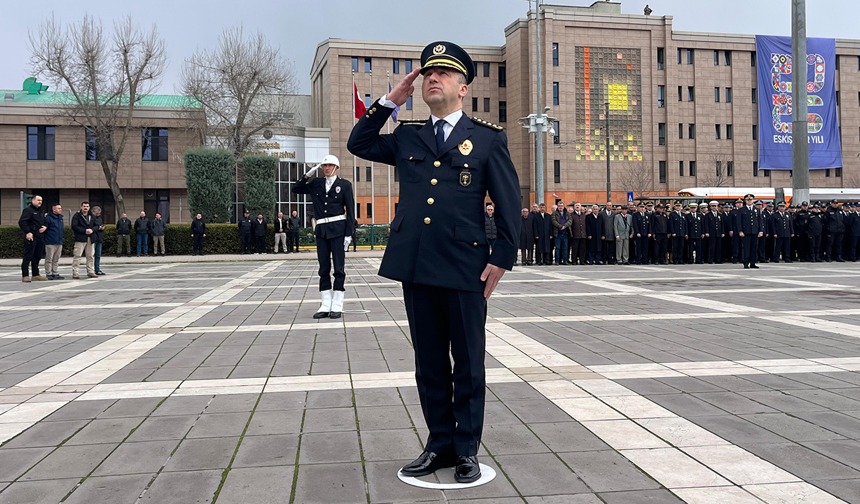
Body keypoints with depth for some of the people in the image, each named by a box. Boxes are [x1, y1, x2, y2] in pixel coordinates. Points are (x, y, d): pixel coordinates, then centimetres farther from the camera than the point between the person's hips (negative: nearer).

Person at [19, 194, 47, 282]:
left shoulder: (41, 211, 20)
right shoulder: (28, 210, -6)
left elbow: (45, 222, 27)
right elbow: (21, 222, -14)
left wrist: (45, 227, 4)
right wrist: (28, 232, -21)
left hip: (40, 237, 8)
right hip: (31, 237, -8)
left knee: (37, 256, 11)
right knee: (28, 256, -7)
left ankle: (36, 275, 19)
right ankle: (25, 276, -5)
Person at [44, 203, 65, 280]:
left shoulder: (60, 218, 16)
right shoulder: (48, 218, -8)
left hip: (59, 242, 7)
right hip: (50, 242, -7)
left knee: (56, 259, 11)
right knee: (49, 259, -1)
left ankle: (55, 273, 17)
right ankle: (48, 274, 4)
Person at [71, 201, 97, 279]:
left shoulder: (91, 216, 17)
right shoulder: (76, 216, 0)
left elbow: (96, 225, 14)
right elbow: (74, 227, -10)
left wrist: (92, 230, -8)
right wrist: (85, 231, -16)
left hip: (90, 239, 6)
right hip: (80, 239, -6)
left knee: (91, 256, 8)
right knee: (77, 256, -7)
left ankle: (91, 272, 15)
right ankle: (75, 273, -6)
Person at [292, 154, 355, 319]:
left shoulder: (344, 185, 2)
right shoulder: (316, 183, 13)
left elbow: (350, 210, -1)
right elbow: (296, 189, 17)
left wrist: (349, 234, -8)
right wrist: (307, 175, 3)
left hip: (338, 230, -4)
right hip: (321, 230, 4)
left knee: (339, 267, -2)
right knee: (324, 268, 5)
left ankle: (337, 306, 1)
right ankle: (325, 306, 8)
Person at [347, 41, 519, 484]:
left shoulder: (488, 139, 4)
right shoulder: (407, 138, 15)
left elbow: (509, 204, 2)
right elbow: (359, 144, 23)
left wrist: (501, 259, -5)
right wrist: (390, 101, 12)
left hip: (465, 268, -4)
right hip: (416, 267, 4)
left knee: (468, 364, 7)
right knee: (429, 364, 12)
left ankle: (466, 450, 20)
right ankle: (439, 444, 25)